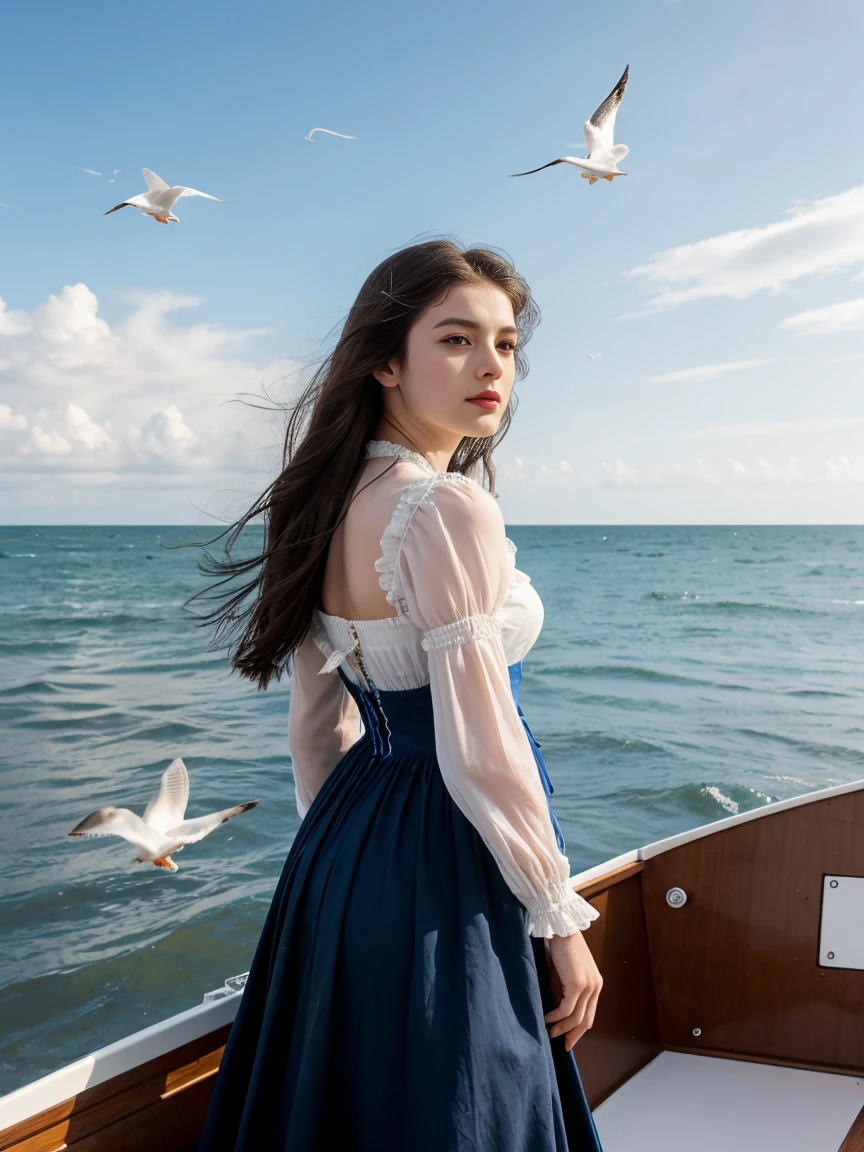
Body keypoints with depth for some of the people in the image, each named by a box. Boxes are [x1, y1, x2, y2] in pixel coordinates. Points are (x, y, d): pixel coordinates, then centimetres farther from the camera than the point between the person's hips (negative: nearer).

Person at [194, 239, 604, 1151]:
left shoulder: (331, 500, 5)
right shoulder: (450, 508, -21)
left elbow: (317, 724, 11)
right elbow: (481, 753, -22)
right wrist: (562, 923, -11)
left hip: (343, 845, 9)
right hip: (442, 866, -8)